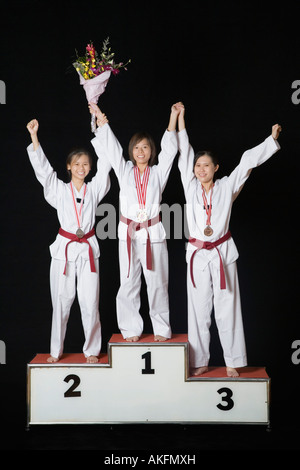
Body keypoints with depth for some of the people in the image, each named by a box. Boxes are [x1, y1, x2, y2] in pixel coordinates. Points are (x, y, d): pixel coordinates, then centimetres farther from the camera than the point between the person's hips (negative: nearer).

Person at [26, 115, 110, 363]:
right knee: (61, 301, 5)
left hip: (88, 249, 0)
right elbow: (42, 168, -3)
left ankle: (92, 350, 14)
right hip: (64, 248, 0)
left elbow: (105, 162, 0)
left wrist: (103, 128, -6)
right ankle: (56, 350, 18)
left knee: (90, 302, -1)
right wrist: (34, 136, -13)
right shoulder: (59, 190, 6)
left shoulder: (94, 189, 7)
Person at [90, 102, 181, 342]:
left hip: (153, 234, -1)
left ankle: (161, 329, 13)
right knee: (129, 284, 3)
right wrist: (100, 117, 0)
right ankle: (131, 329, 14)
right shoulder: (125, 171, 9)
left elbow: (169, 148, 0)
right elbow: (112, 147, 4)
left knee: (157, 283, 2)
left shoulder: (158, 172, 7)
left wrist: (174, 117, -5)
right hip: (129, 234, 1)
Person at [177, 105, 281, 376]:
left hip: (223, 252, -1)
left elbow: (248, 162, 3)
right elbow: (184, 154, 6)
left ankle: (232, 362, 10)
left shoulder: (227, 187, 3)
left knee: (227, 308, 1)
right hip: (198, 254, 1)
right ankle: (200, 362, 15)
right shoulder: (191, 188, 5)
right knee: (199, 309, 4)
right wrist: (180, 119, 8)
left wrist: (272, 139, 4)